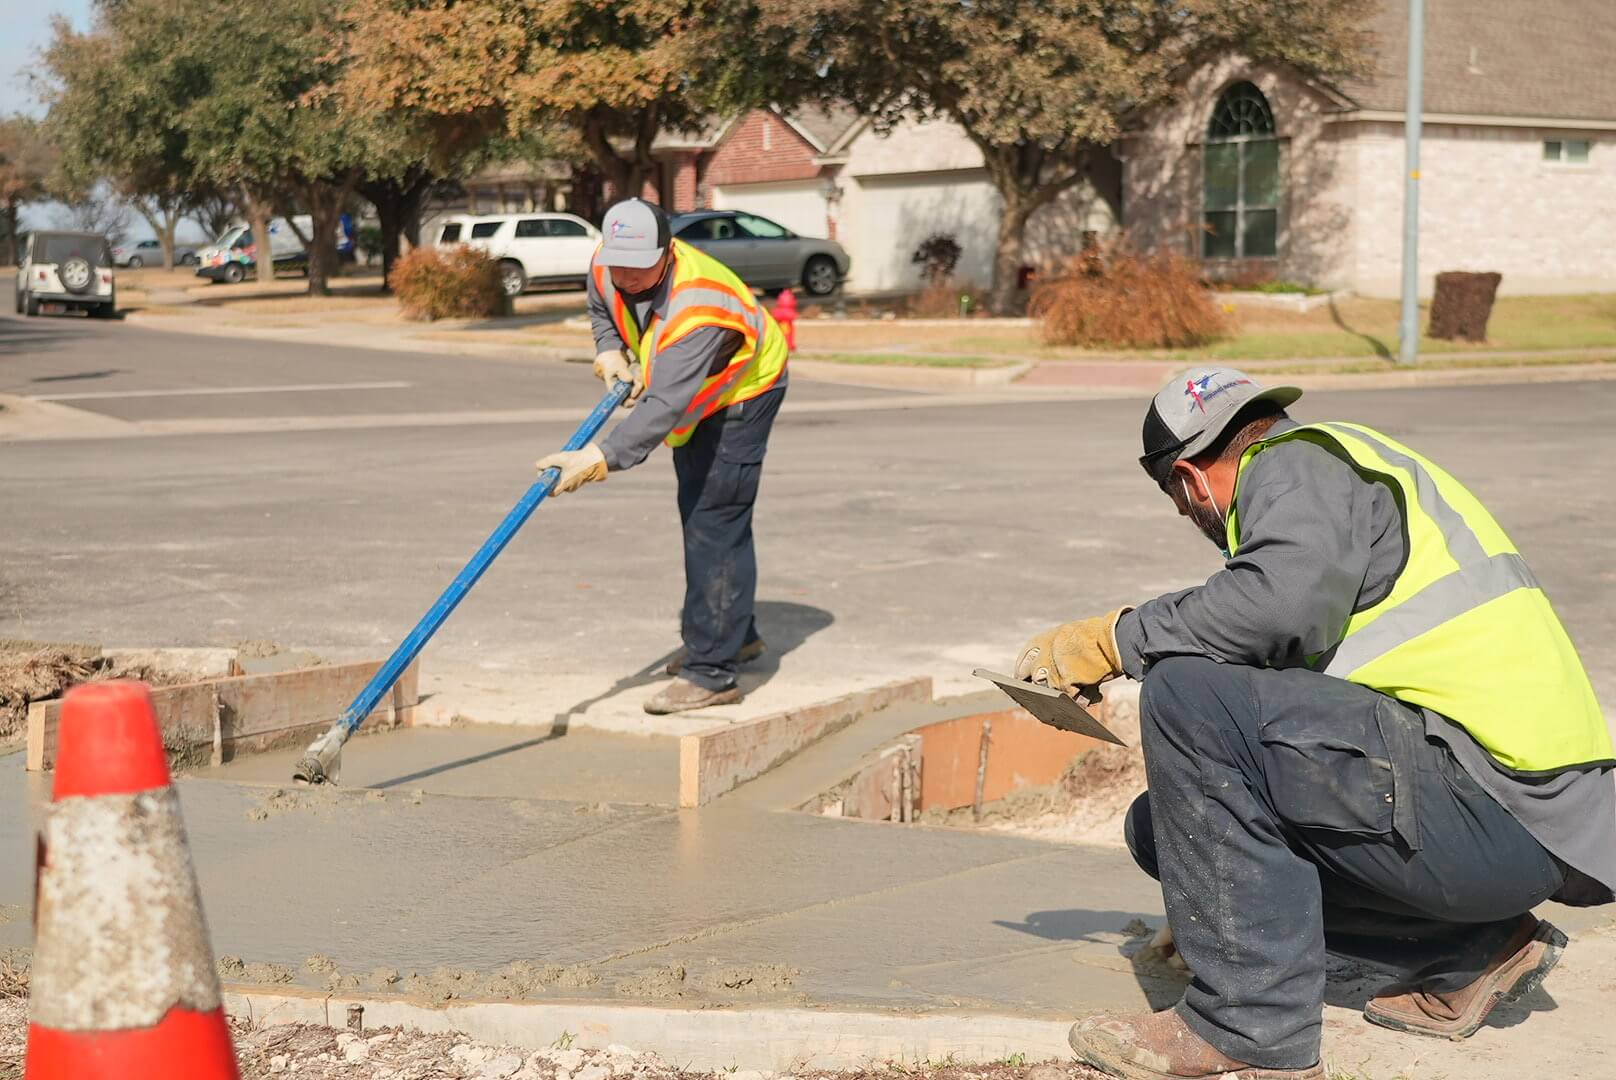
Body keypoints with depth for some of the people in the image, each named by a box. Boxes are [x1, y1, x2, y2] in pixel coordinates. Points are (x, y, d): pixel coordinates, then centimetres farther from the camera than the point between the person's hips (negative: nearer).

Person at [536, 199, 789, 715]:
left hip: (742, 393, -9)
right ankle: (735, 633, 37)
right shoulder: (605, 266, -19)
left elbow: (666, 405, -51)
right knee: (698, 515, 19)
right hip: (690, 393, 9)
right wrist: (609, 351, -12)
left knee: (714, 523, -17)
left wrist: (602, 457, -60)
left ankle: (712, 671, -14)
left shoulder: (698, 307, -42)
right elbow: (601, 309, 8)